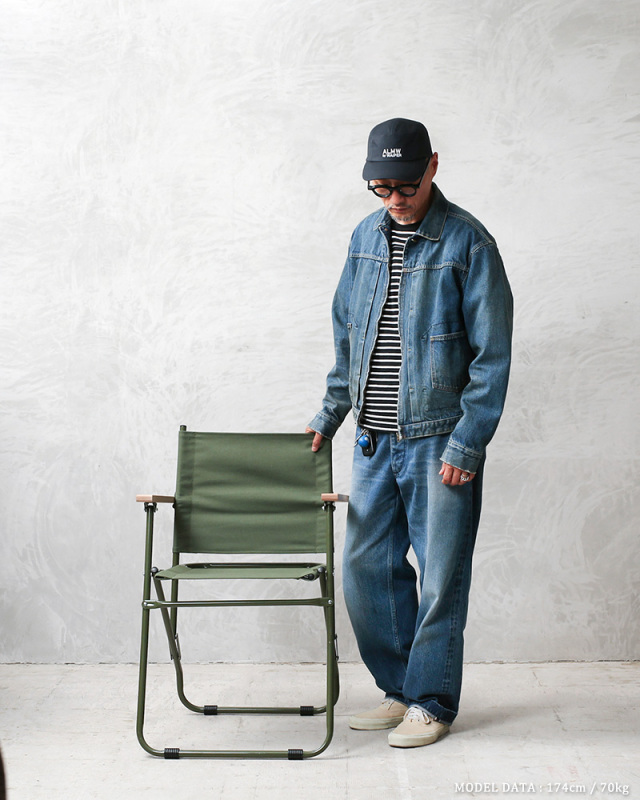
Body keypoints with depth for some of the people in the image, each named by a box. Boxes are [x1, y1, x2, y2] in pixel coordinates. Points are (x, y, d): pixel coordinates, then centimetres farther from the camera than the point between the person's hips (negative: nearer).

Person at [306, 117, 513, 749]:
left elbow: (491, 355, -10)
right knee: (366, 568, 9)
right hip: (373, 439, 6)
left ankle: (432, 702, 17)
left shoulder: (466, 241, -8)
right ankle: (399, 689, 26)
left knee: (440, 576, 2)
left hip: (438, 441, -6)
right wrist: (329, 415, 17)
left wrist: (465, 446, -14)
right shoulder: (365, 237, 9)